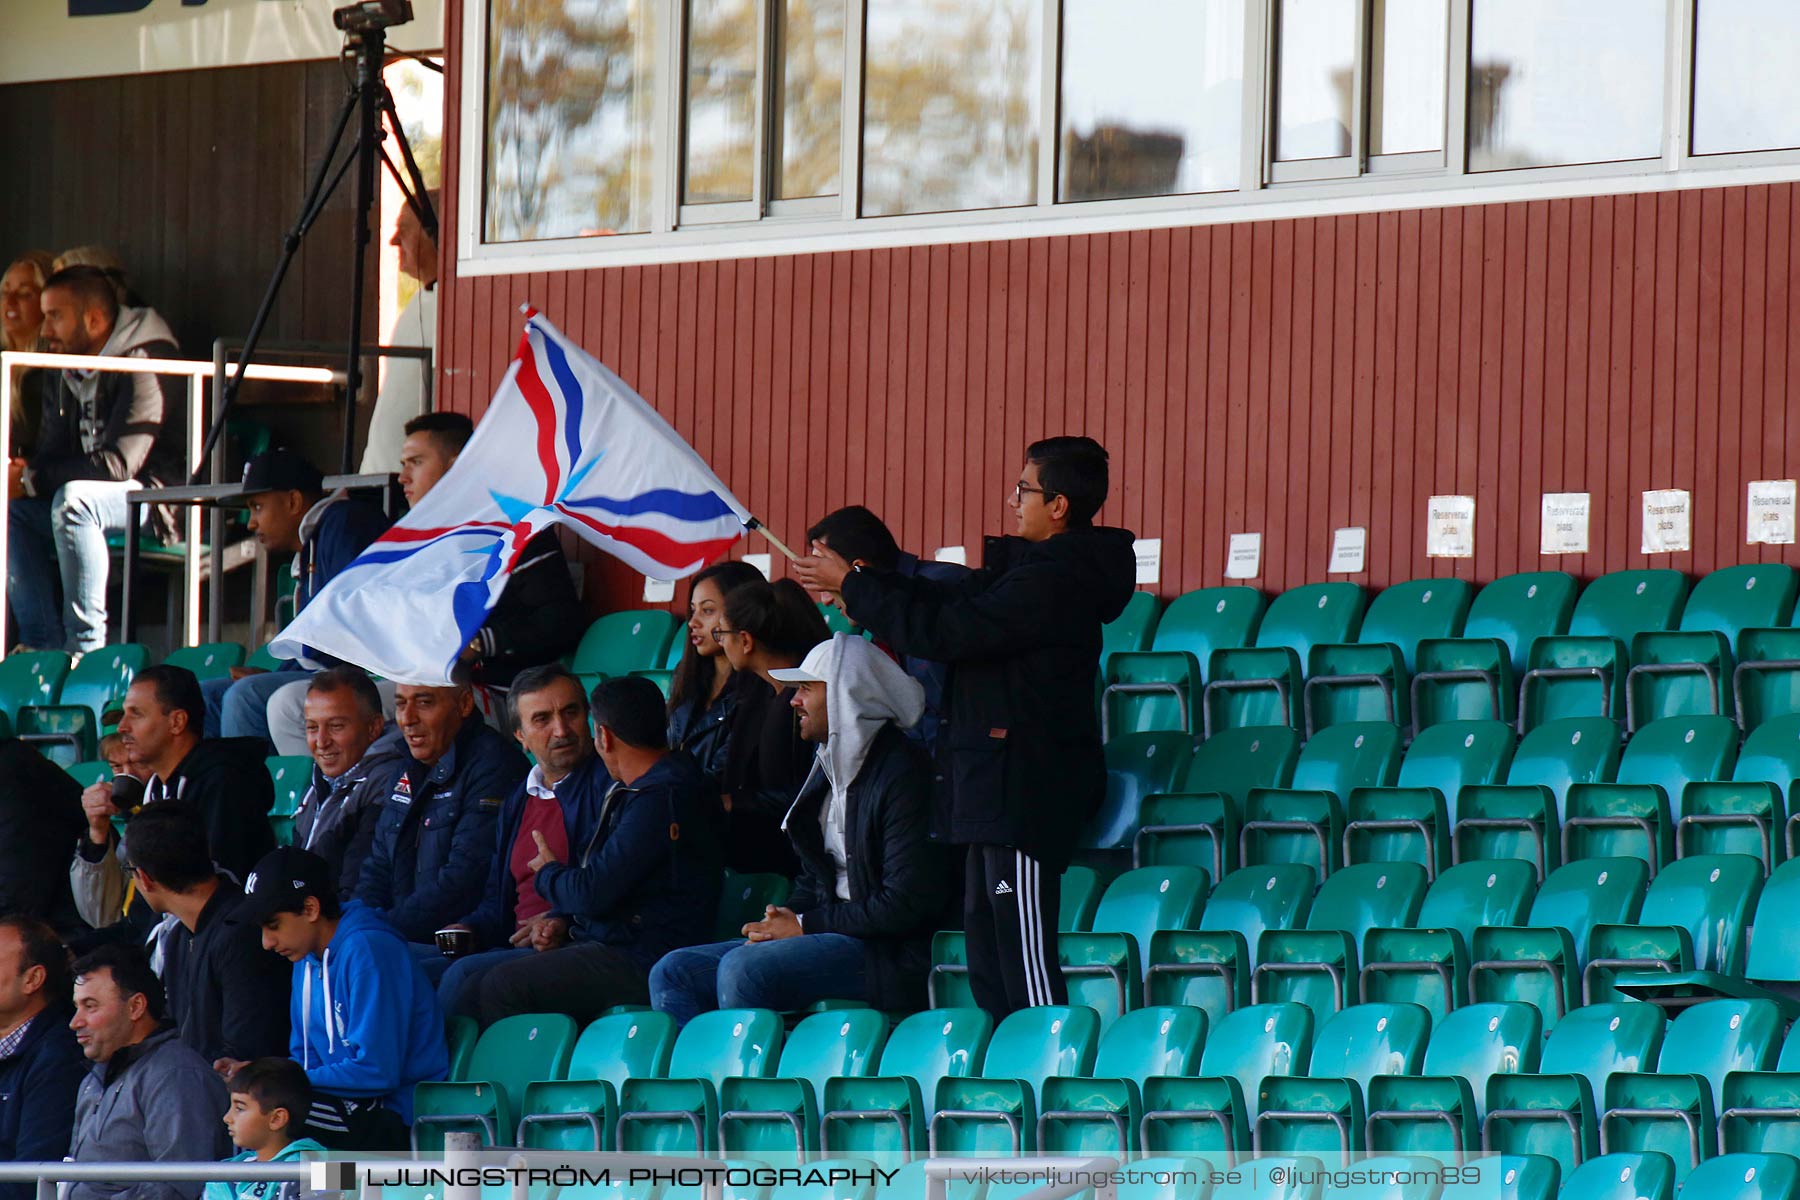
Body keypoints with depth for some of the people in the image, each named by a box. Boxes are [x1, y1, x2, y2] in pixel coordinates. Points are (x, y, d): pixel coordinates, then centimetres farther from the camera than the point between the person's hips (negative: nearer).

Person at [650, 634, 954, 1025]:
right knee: (674, 972, -2)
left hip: (891, 956, -10)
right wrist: (782, 919, 1)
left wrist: (806, 924, -12)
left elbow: (906, 903, -18)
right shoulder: (829, 768, 17)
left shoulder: (903, 770, -13)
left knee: (742, 969, -31)